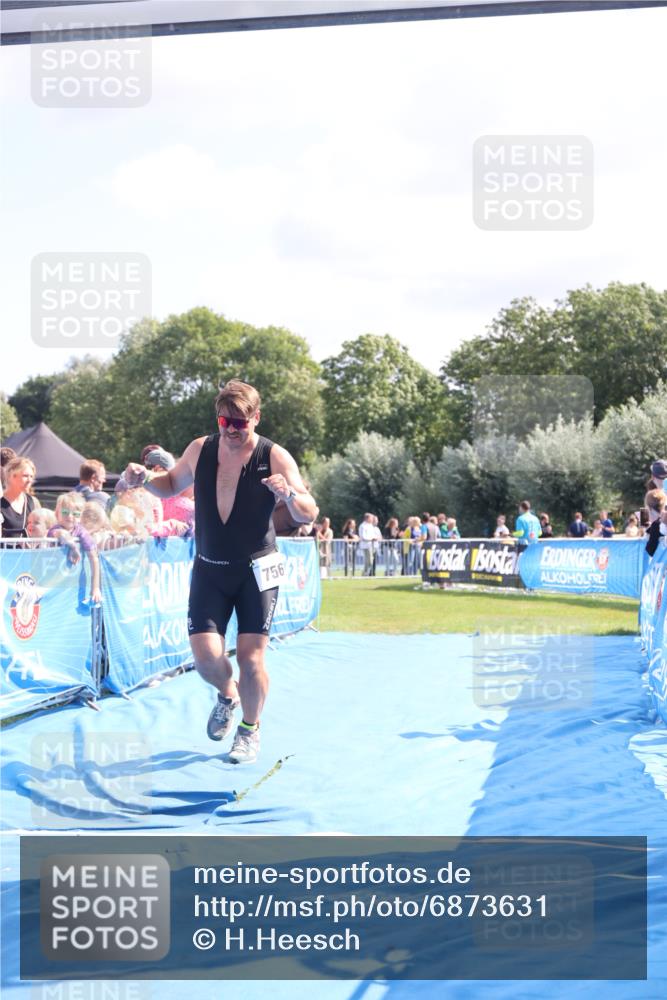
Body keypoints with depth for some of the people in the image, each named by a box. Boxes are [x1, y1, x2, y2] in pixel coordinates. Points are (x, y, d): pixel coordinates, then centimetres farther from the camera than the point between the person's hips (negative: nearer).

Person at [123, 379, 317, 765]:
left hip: (256, 571, -3)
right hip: (209, 570, 3)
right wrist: (146, 479, -3)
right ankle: (228, 694, 29)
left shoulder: (275, 457, -10)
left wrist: (289, 494, -33)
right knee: (206, 655, -6)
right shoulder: (200, 450, 1)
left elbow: (309, 513, -11)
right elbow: (172, 484, 19)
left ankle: (250, 730, 20)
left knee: (251, 657, -5)